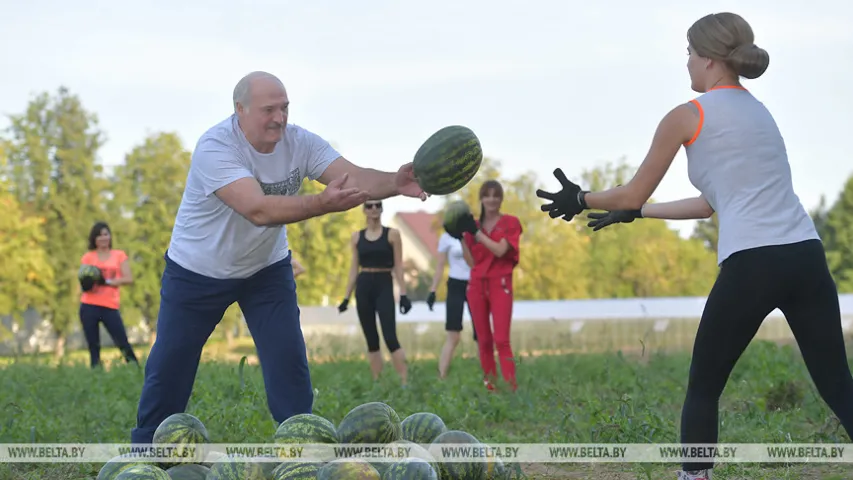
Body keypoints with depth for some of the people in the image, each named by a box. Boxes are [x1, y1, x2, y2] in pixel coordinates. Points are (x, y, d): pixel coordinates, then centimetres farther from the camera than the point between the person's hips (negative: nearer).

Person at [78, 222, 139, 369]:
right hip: (89, 307, 1)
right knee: (93, 347, 2)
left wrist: (107, 281, -13)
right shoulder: (88, 257, 9)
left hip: (110, 307, -1)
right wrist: (85, 284, -16)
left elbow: (129, 279, -1)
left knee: (123, 344, -8)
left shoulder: (119, 256, 8)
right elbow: (83, 281, 8)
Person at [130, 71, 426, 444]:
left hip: (266, 269, 3)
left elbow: (354, 177, -29)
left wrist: (394, 183, -51)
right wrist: (323, 203, -57)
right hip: (197, 273, -3)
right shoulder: (214, 147, -31)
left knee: (289, 362, -7)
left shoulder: (299, 142, -17)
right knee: (168, 369, 6)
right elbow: (258, 209, -44)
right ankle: (146, 450, 26)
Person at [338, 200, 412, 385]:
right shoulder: (357, 236, 9)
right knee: (371, 340, 5)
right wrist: (347, 297, 9)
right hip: (363, 288, 3)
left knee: (390, 337, -14)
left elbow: (398, 266, -1)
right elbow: (354, 269, 12)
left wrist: (403, 294, -8)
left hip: (384, 286, -3)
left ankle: (405, 382, -14)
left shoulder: (392, 234, 1)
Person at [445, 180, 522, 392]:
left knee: (501, 340, -13)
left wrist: (475, 232, -15)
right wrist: (461, 237, -6)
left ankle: (512, 388, -16)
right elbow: (471, 262, 5)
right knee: (483, 340, 5)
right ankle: (489, 385, 11)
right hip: (477, 285, 4)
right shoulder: (473, 224, 10)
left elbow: (499, 250, -14)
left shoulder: (510, 222, 1)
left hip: (500, 285, -4)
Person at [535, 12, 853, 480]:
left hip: (751, 265, -6)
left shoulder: (687, 116, 4)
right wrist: (633, 213, 37)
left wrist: (580, 200, 28)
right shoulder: (758, 111, 24)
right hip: (806, 257, 6)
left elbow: (633, 195, 10)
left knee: (703, 388, 12)